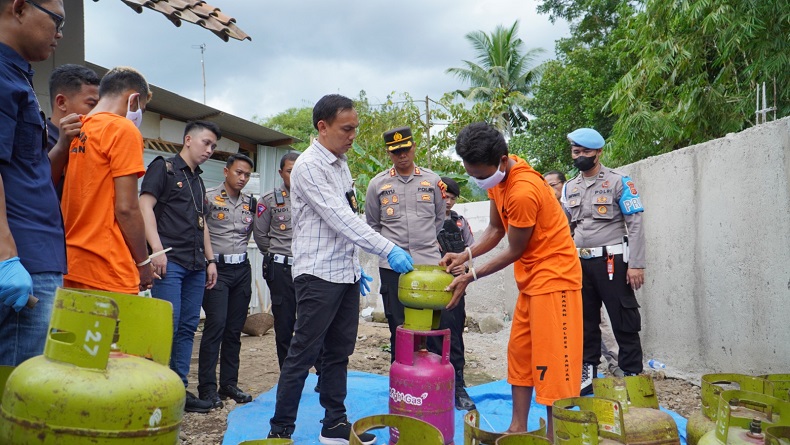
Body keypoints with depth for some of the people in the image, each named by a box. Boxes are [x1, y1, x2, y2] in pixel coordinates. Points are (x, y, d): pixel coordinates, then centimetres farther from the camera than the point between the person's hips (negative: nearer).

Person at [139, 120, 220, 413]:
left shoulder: (198, 181, 24)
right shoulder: (163, 168, 2)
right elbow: (145, 205, -9)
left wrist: (210, 259, 20)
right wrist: (157, 249, -18)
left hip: (195, 265, 8)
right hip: (169, 260, -7)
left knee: (188, 327, 8)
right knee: (167, 327, -10)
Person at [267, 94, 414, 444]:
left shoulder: (341, 164, 14)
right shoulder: (309, 166, -12)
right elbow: (341, 220, -20)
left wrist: (356, 267, 17)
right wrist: (388, 250, -22)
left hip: (346, 274, 8)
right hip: (318, 275, -8)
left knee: (338, 353, 13)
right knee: (303, 354, -1)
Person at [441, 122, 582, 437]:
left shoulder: (523, 192, -28)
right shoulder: (498, 176, 0)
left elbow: (514, 251, -17)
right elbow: (495, 229, 7)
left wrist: (470, 276, -10)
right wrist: (465, 255, -8)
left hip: (554, 277, -10)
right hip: (530, 279, 10)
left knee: (551, 359, -5)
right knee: (519, 353, 13)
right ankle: (518, 428, 22)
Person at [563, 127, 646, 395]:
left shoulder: (618, 181, -4)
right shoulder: (570, 188, 12)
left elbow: (635, 224, -7)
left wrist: (636, 264, -14)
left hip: (611, 260, -5)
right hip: (580, 261, 6)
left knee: (624, 321, -1)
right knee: (585, 320, 12)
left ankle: (633, 375, 9)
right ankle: (587, 372, 24)